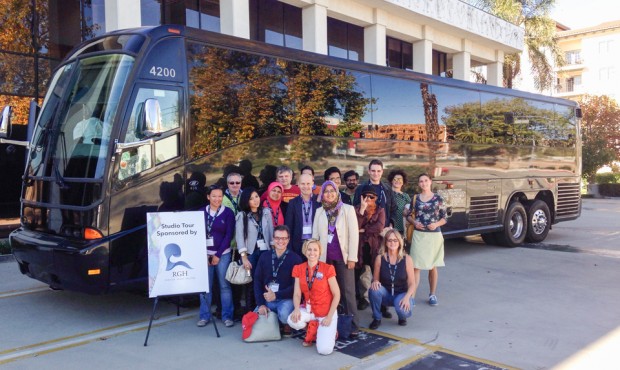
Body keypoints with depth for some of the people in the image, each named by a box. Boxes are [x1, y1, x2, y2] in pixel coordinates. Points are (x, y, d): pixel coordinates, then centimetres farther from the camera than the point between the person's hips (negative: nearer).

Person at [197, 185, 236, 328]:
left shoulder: (228, 213, -1)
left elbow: (229, 235, -3)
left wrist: (218, 254, -7)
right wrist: (203, 253, -4)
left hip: (223, 254, -1)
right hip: (205, 253, 1)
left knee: (224, 285, 0)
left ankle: (227, 316, 9)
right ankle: (205, 316, 15)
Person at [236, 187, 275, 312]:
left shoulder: (266, 212, 8)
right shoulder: (241, 216, 0)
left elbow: (271, 232, 9)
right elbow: (239, 237, -6)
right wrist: (244, 257, -13)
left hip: (265, 251, 2)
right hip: (250, 253, -2)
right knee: (251, 283, 1)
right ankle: (250, 311, 10)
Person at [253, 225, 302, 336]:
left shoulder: (295, 259, -5)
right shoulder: (264, 257, 7)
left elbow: (296, 285, -9)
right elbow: (257, 281, 5)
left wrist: (276, 295, -18)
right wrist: (261, 304, -7)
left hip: (286, 299, -4)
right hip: (266, 299, 4)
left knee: (284, 316, -34)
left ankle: (286, 324, 4)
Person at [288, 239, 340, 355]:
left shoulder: (327, 268, -14)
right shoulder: (299, 269, -3)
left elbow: (336, 294, -9)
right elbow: (297, 294, -2)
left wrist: (329, 316, -14)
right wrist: (297, 309, -22)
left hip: (326, 312, -4)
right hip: (309, 310, 4)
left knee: (324, 350, -19)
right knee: (293, 321, -29)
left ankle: (330, 331, 17)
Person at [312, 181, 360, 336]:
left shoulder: (348, 209, 0)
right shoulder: (319, 212, 9)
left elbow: (354, 234, -4)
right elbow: (315, 235, 10)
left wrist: (352, 257, -9)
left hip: (343, 256, -2)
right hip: (325, 257, 3)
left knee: (347, 291, 0)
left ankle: (353, 324, 7)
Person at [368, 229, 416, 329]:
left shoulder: (407, 259, -8)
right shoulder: (380, 258, -7)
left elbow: (412, 284, -6)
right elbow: (375, 279, 3)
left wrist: (407, 297, -23)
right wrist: (375, 282, -22)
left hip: (401, 294, -1)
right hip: (385, 294, 1)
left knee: (403, 309, -34)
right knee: (373, 290, -32)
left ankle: (402, 316, 9)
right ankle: (376, 318, -5)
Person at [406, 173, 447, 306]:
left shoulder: (438, 198, 1)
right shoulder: (415, 198, 5)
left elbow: (444, 218, 3)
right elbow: (409, 215, 10)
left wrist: (436, 224, -15)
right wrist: (414, 222, -10)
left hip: (434, 235, 0)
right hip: (419, 235, 1)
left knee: (432, 266, 9)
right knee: (416, 266, -4)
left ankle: (432, 294, 21)